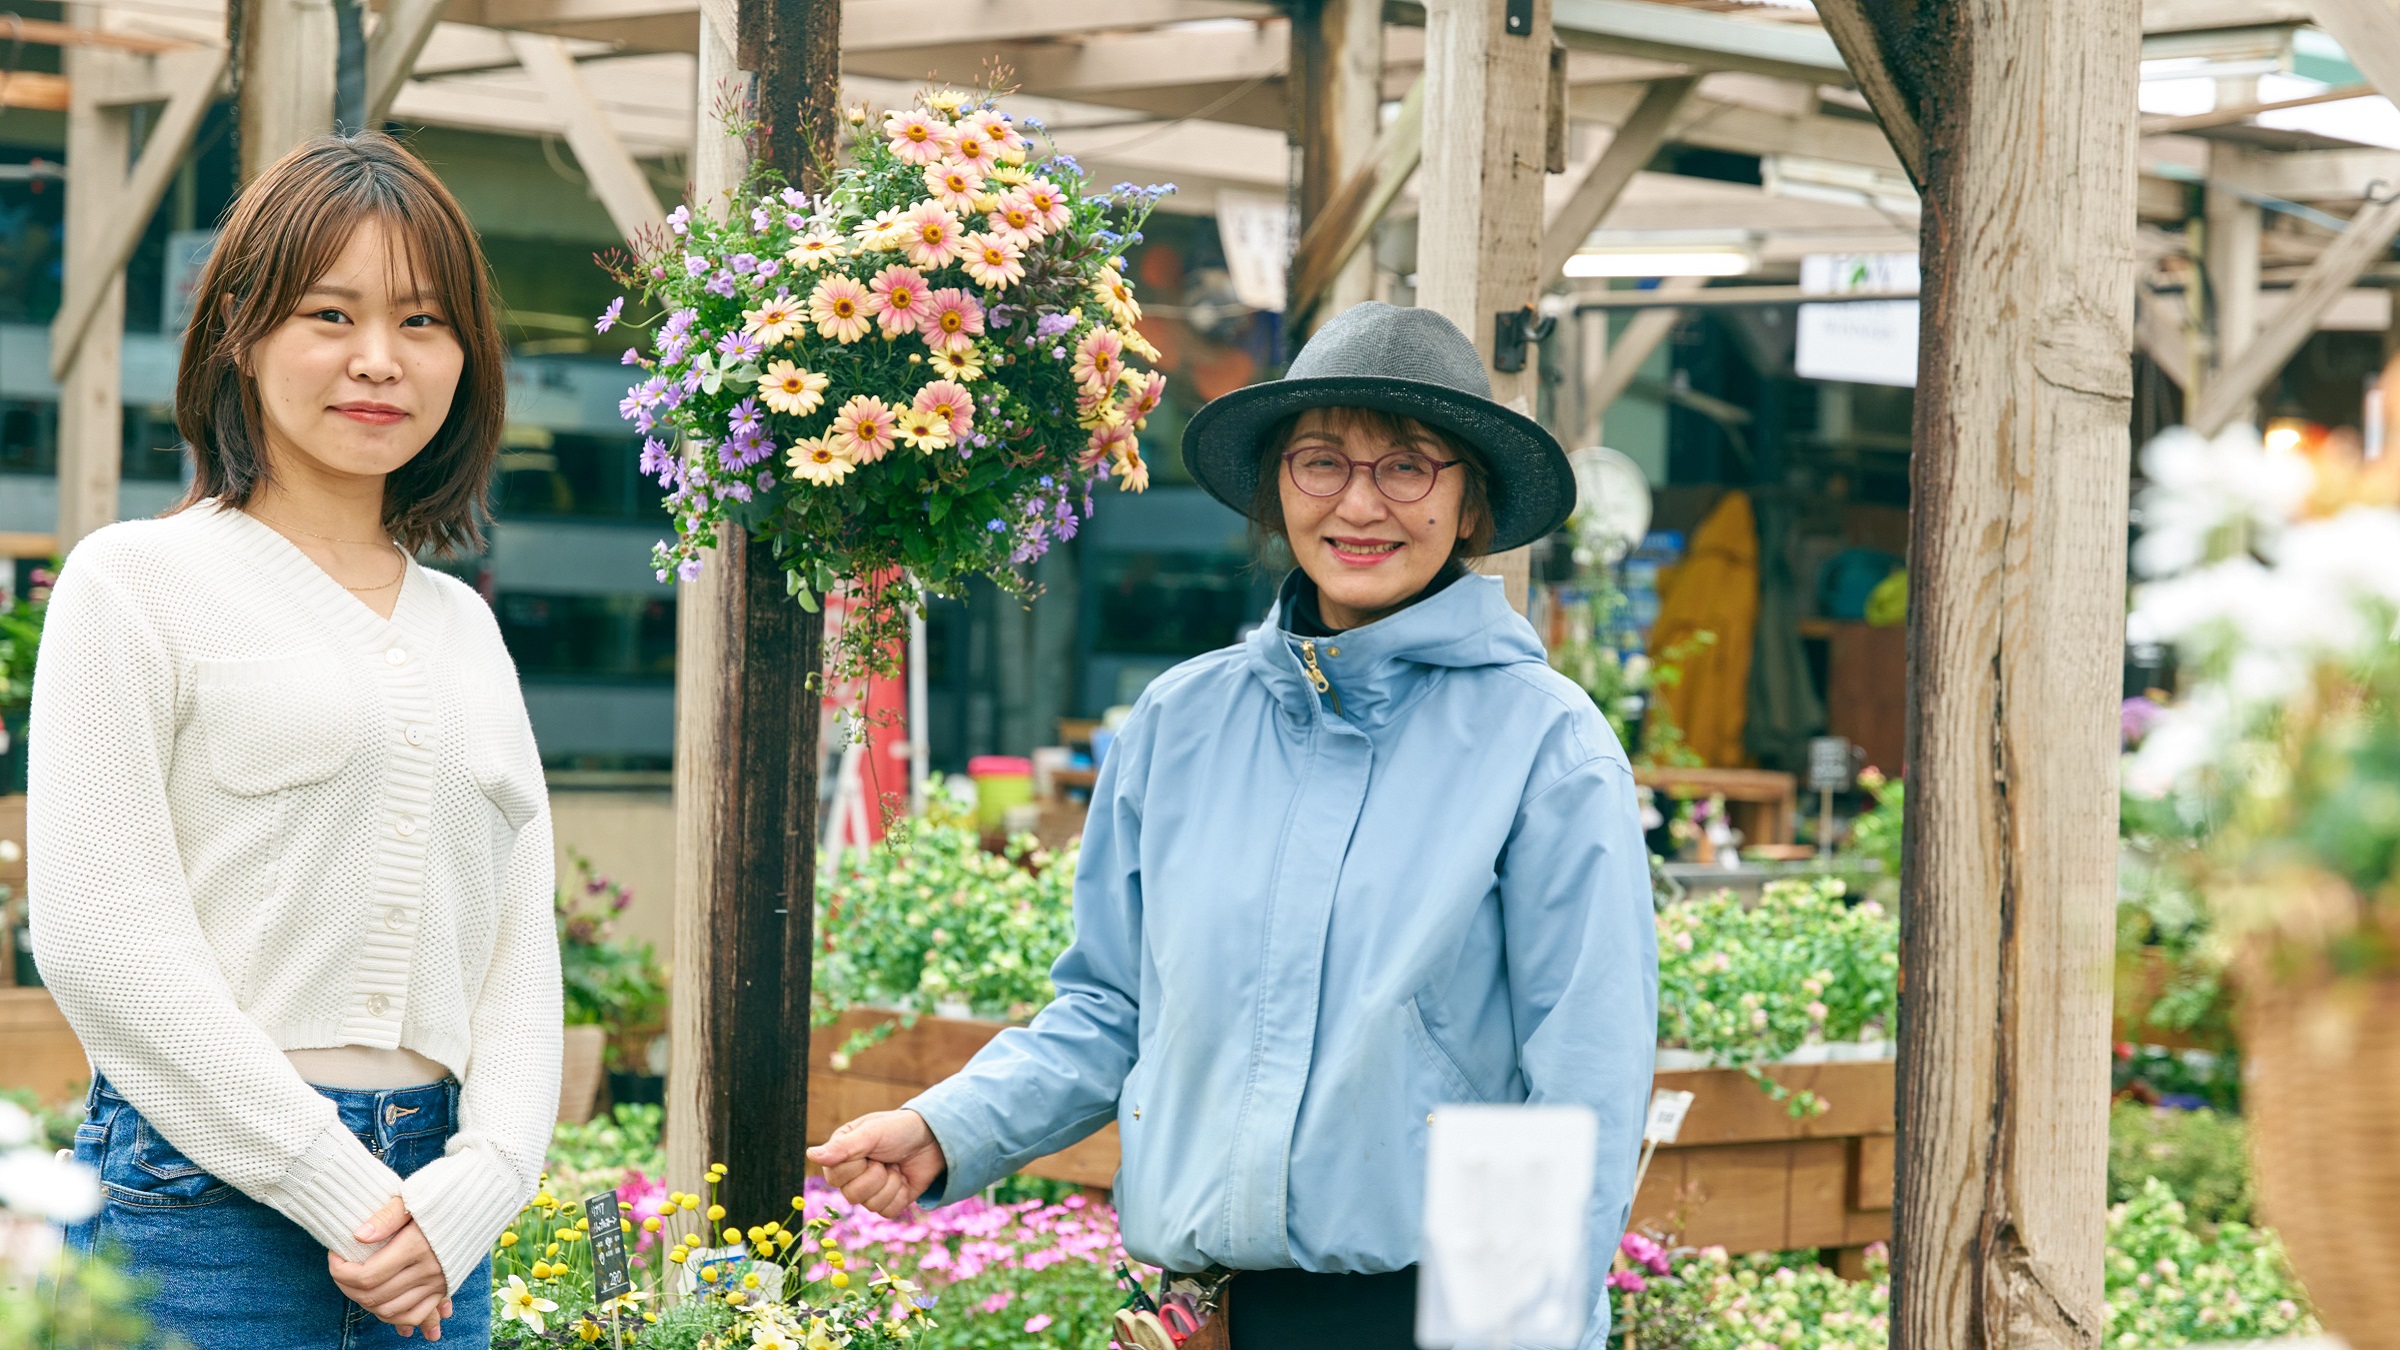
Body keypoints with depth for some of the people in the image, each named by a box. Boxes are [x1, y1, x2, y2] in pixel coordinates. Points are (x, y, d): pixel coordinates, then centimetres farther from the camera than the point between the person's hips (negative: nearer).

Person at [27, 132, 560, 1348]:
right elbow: (101, 941, -9)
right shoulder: (138, 584, -1)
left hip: (437, 1227, 5)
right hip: (205, 1202, -5)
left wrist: (474, 1185, -6)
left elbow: (519, 947, 11)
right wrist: (344, 1194, -12)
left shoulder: (463, 629, 15)